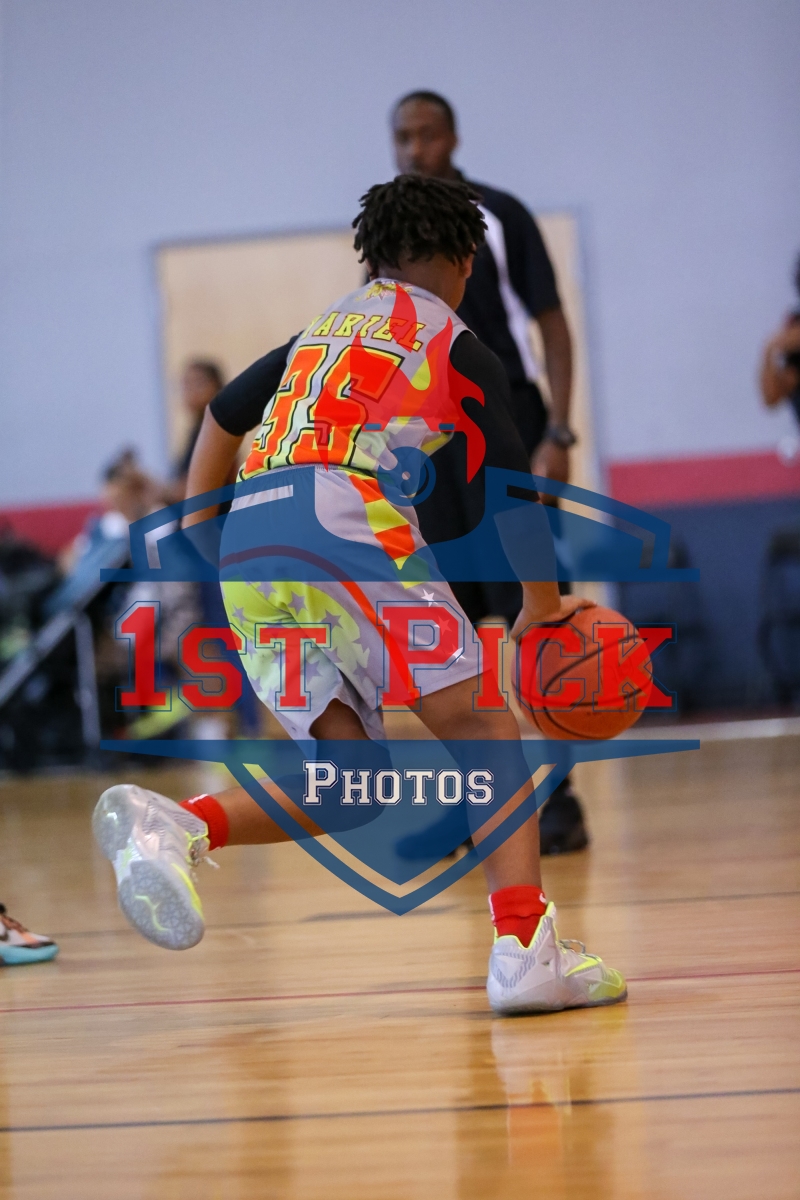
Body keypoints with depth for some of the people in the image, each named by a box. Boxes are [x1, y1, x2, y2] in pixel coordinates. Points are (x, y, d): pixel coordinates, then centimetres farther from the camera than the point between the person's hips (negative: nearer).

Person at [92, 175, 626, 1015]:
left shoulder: (324, 329, 30)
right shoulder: (453, 344, 12)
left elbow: (223, 414, 35)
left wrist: (191, 535, 39)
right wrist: (539, 608, 20)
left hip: (245, 543, 6)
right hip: (342, 522, -6)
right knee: (485, 733, 0)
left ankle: (172, 826, -14)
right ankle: (526, 953, -14)